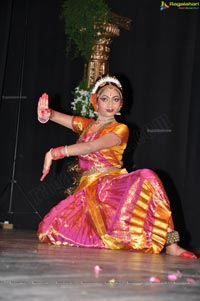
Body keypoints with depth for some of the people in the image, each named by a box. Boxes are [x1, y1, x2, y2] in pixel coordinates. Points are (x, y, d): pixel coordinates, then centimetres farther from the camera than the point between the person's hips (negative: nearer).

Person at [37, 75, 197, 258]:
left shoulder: (120, 129, 1)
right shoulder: (86, 124, 17)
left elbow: (92, 147, -15)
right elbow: (57, 116, 10)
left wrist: (55, 153, -19)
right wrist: (47, 113, -15)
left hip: (113, 186, -4)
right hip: (88, 189, 4)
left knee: (146, 178, -37)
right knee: (50, 228, -18)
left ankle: (170, 245, -35)